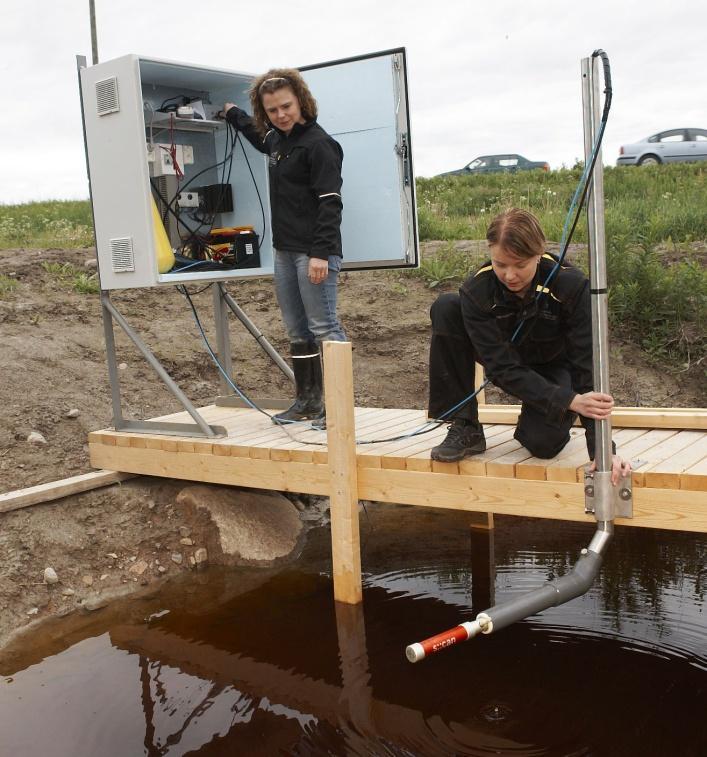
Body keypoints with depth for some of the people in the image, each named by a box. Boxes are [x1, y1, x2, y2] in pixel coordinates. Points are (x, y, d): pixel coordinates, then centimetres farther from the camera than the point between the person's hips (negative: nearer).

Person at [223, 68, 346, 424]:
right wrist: (232, 113, 53)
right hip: (284, 251, 9)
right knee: (297, 331, 11)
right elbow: (259, 137, 44)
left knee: (323, 326, -9)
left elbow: (329, 202, -17)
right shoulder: (278, 139, 16)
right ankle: (307, 401, 19)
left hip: (314, 252, -9)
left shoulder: (317, 142, -10)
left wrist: (320, 253, -23)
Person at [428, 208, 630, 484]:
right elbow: (504, 368, -32)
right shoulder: (476, 290, -30)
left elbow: (587, 365, -31)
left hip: (554, 366, -1)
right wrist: (569, 401, -45)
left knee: (542, 442, -30)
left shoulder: (572, 286, -32)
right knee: (445, 309, -26)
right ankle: (465, 429, -18)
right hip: (505, 360, 2)